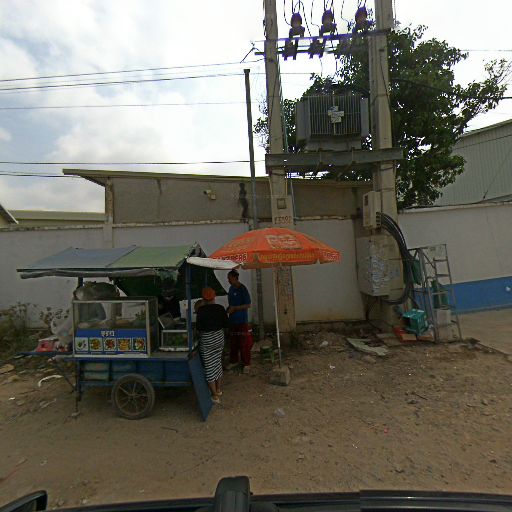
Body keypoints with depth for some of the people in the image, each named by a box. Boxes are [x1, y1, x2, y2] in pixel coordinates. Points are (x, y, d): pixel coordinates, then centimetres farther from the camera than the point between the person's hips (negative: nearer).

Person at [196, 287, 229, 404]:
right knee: (218, 363, 20)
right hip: (219, 338, 5)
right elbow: (226, 324, 0)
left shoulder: (201, 310, -16)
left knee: (209, 367, 6)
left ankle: (215, 396, 12)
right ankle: (218, 389, 34)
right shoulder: (220, 308, -5)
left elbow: (198, 327, -13)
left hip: (206, 340, -5)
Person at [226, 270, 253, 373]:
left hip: (242, 320, -7)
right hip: (232, 320, 7)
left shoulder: (242, 289, -14)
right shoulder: (231, 288, 8)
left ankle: (246, 364, 14)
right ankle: (234, 361, 30)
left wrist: (234, 308, -19)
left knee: (244, 343, 1)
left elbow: (248, 305, -17)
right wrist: (229, 309, 3)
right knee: (233, 342, 15)